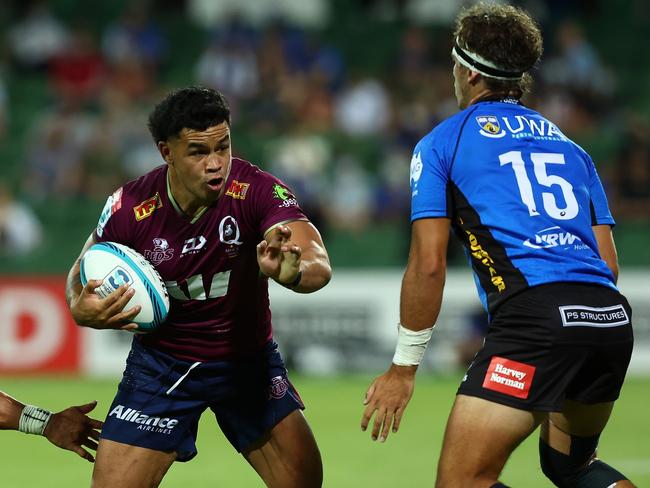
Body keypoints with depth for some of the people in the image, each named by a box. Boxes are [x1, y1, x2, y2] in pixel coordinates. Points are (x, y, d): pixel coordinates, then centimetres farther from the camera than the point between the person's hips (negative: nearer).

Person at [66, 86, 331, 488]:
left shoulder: (257, 191, -22)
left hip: (249, 361, 0)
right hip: (161, 362, 0)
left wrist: (291, 270, -59)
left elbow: (319, 266, -35)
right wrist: (81, 309, -23)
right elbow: (82, 274, 0)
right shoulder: (130, 207, -19)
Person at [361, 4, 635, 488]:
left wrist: (403, 367, 9)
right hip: (612, 317, 6)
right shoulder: (568, 145, 26)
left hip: (533, 319, -6)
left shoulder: (441, 144, 10)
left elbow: (428, 265, 3)